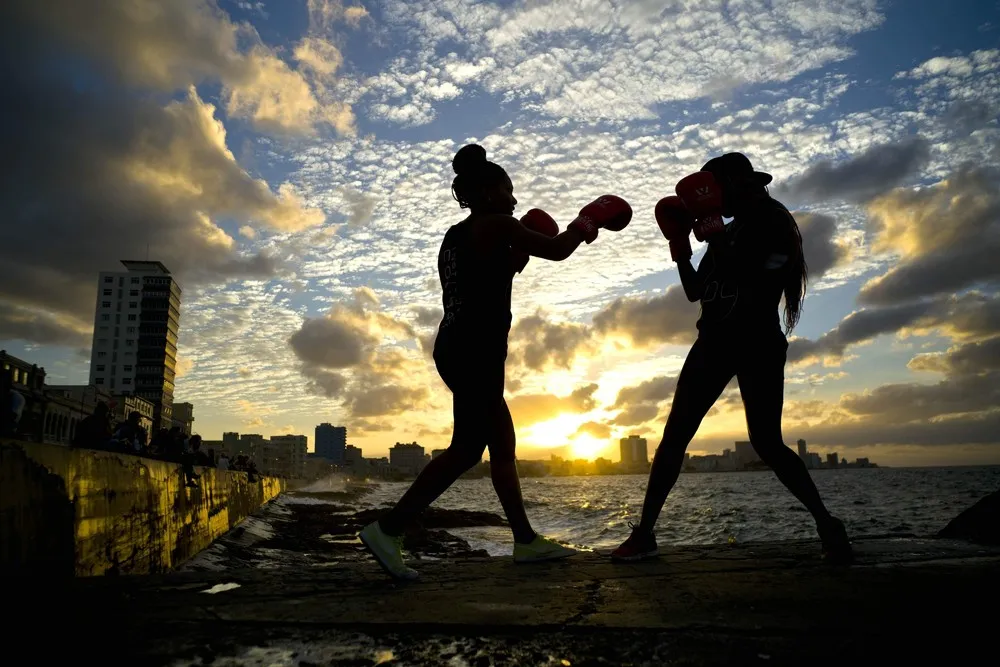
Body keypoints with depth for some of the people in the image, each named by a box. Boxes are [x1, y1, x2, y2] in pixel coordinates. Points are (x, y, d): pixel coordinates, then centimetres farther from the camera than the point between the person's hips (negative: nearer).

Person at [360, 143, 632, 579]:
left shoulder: (456, 236, 22)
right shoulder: (495, 225, -4)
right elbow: (556, 250, -1)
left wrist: (515, 257, 22)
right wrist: (590, 220, 15)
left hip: (459, 348, 10)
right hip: (475, 351, -10)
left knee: (502, 444, 12)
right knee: (467, 448, -9)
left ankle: (525, 540, 17)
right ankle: (389, 528, -9)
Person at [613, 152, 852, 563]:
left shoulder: (771, 219, 1)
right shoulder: (726, 234, 20)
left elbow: (761, 278, -16)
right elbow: (694, 291, 18)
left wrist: (716, 236, -13)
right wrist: (679, 244, 9)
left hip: (757, 344, -6)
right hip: (715, 342, 6)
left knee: (766, 443, -11)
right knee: (674, 436, -2)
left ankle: (826, 524, 6)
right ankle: (644, 534, 0)